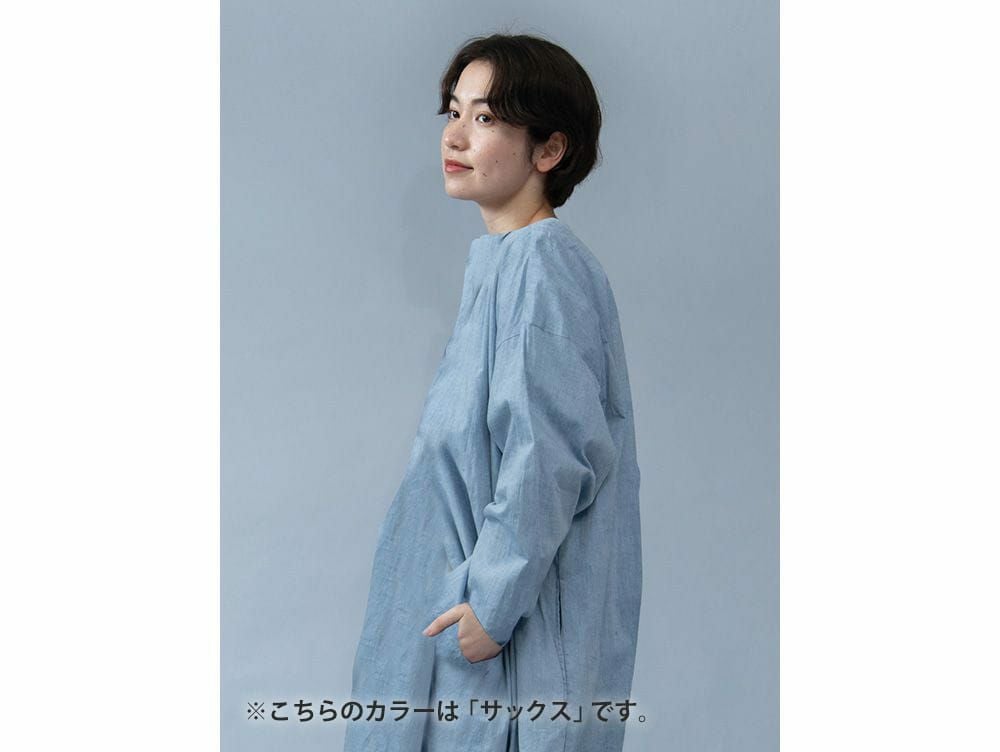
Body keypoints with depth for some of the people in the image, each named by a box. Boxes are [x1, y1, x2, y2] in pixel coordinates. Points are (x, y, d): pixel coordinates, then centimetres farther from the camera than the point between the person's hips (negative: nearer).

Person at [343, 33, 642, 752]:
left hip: (529, 611, -9)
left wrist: (494, 603, -20)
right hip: (483, 582, 9)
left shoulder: (545, 266, -18)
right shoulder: (501, 261, 11)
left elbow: (552, 457, -23)